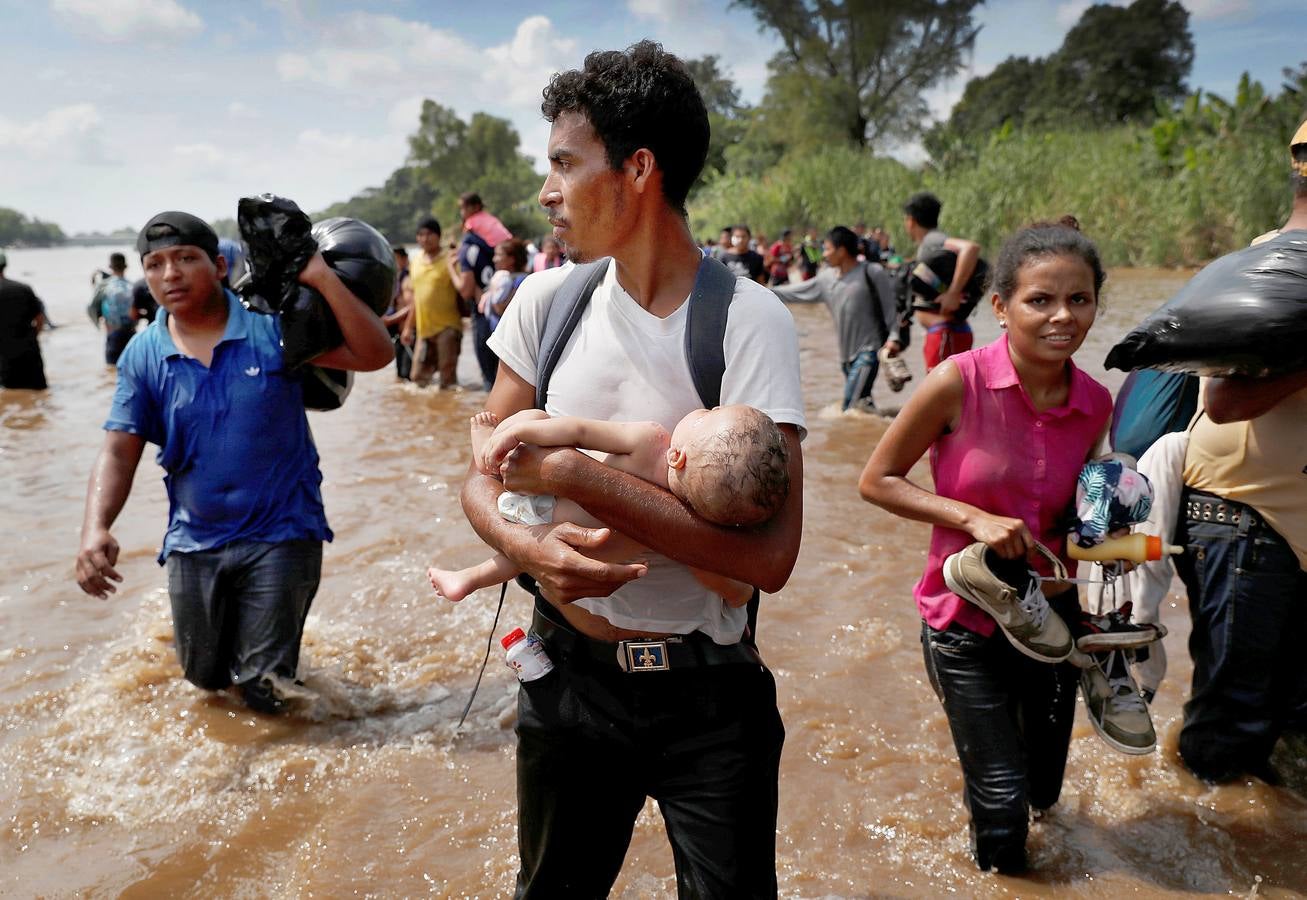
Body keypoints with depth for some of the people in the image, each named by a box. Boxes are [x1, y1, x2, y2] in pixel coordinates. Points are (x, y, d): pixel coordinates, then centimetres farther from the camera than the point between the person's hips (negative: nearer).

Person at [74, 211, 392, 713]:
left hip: (281, 534, -3)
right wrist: (95, 529, -22)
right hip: (194, 541, 3)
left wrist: (322, 278, -24)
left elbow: (374, 354, -17)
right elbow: (118, 452, -5)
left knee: (264, 688, -1)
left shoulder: (272, 325, -11)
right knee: (206, 677, 21)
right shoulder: (142, 357, -3)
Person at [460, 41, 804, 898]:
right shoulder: (549, 300, -3)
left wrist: (572, 473, -24)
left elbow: (770, 555, -25)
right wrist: (526, 544, -21)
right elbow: (483, 478, 2)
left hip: (708, 695, -4)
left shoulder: (749, 320, -16)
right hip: (570, 669, 4)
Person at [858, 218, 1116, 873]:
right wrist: (973, 518, -22)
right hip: (966, 620, -4)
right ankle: (998, 868, 38)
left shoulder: (1095, 404, -5)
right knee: (1002, 806, 4)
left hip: (1050, 613, 4)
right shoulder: (960, 382, -20)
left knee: (1044, 787, 20)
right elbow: (876, 481, -13)